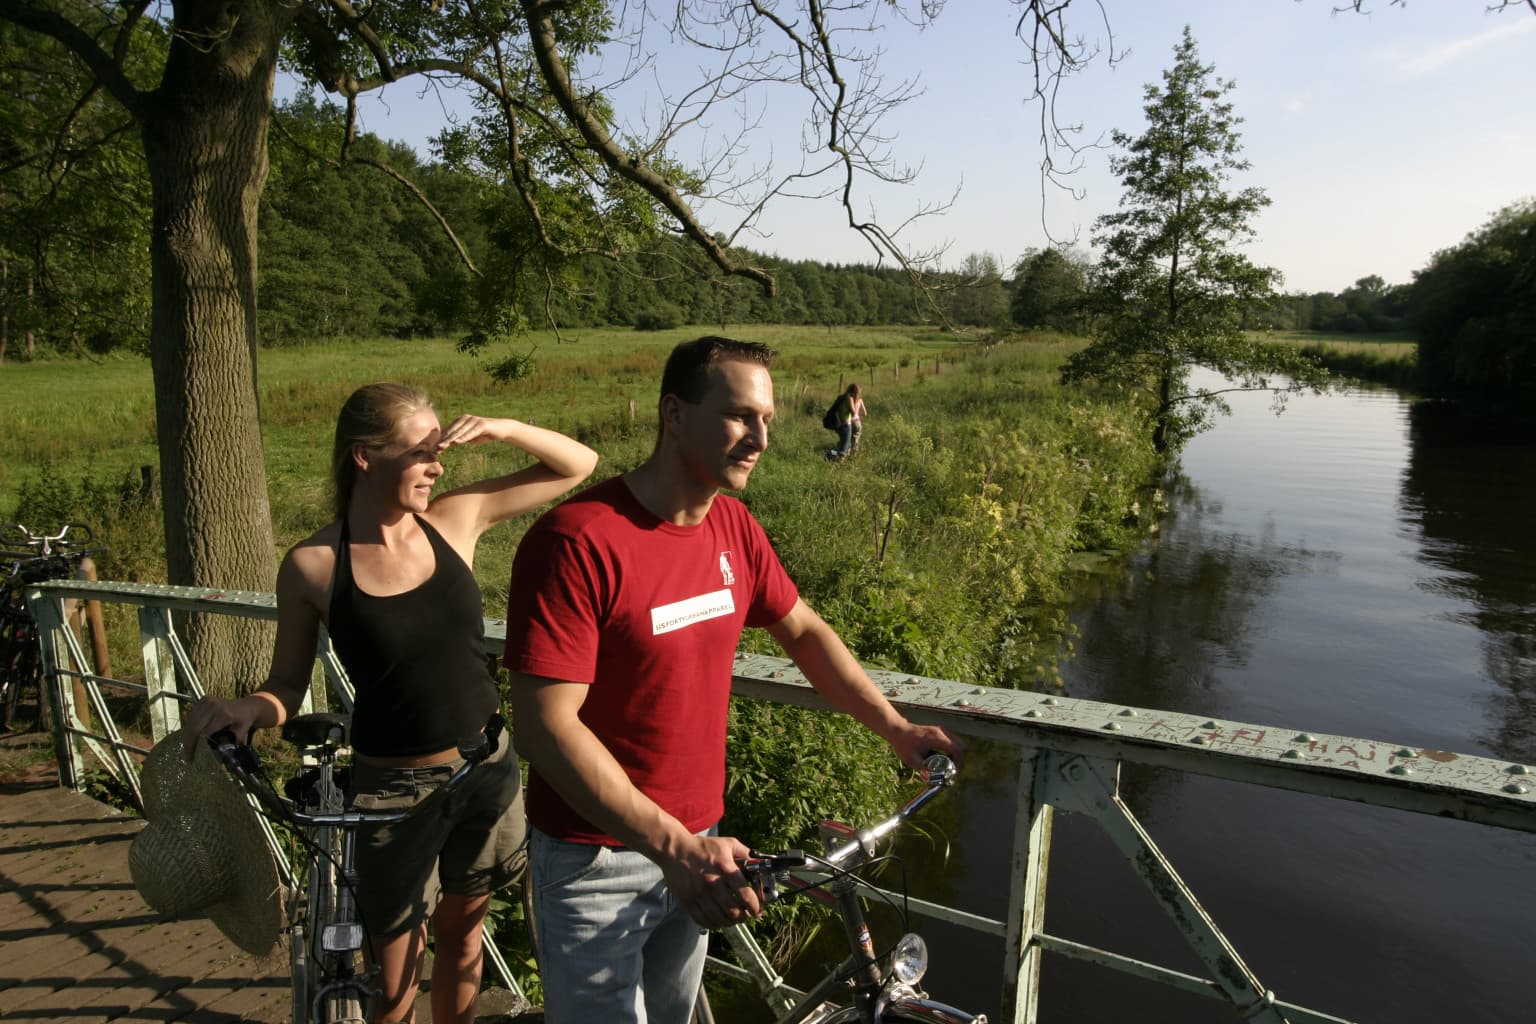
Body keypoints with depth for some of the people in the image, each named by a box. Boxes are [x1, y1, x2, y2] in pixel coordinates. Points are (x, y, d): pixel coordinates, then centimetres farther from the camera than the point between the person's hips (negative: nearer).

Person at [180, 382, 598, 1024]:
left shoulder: (455, 519, -7)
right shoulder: (313, 565, -12)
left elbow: (579, 464, -3)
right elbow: (287, 687, -2)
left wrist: (500, 430, -18)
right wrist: (244, 710, -23)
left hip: (486, 771, 3)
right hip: (393, 789, -2)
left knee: (461, 935, 23)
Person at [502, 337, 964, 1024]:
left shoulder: (736, 528, -2)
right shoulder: (576, 541, -24)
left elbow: (803, 631, 11)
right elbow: (546, 725, -27)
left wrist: (896, 729, 5)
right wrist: (673, 847, -30)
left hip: (696, 845, 6)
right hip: (596, 859, -6)